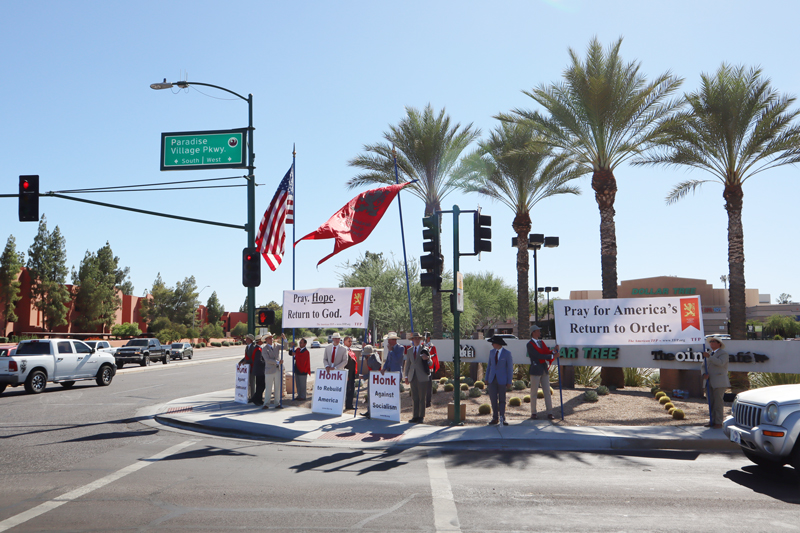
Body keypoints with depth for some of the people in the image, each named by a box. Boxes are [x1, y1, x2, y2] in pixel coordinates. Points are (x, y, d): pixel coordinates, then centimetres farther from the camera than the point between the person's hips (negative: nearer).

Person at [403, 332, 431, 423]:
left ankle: (421, 417, 6)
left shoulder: (424, 349, 3)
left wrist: (427, 358, -24)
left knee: (421, 398, 0)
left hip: (422, 377, -4)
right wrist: (406, 376, 10)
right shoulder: (409, 350, 15)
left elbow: (430, 362, -1)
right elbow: (407, 363, 17)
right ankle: (415, 416, 11)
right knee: (414, 398, 5)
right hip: (413, 376, 4)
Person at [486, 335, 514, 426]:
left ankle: (502, 418, 9)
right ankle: (495, 418, 10)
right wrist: (487, 378, 11)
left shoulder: (507, 353, -5)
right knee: (493, 399, 2)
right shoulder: (492, 352, 9)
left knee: (502, 400, 2)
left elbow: (510, 368, -2)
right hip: (492, 379, 4)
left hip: (502, 380, -4)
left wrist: (509, 381, -4)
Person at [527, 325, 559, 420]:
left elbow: (547, 352, 9)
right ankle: (533, 413, 10)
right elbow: (539, 355, -17)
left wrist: (554, 351, -11)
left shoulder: (541, 342, 17)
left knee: (547, 392, 3)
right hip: (536, 371, -6)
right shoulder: (530, 344, -7)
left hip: (545, 370, 6)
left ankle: (549, 413, 4)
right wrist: (552, 356, -16)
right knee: (534, 393, 1)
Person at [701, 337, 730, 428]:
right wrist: (704, 374, -5)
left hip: (719, 382, -7)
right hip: (709, 382, 7)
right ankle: (712, 421, 15)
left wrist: (709, 357, -25)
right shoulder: (709, 353, 20)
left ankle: (718, 422, -2)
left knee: (718, 402, -7)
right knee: (711, 403, 8)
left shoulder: (723, 353, -1)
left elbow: (720, 363, -20)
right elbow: (703, 366, 14)